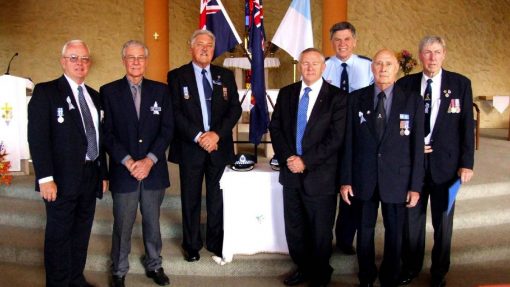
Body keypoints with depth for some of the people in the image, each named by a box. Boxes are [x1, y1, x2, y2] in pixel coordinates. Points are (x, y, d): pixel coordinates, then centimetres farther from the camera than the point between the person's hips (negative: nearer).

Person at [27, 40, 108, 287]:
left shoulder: (94, 96, 14)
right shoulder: (45, 91, -5)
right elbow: (37, 137, -12)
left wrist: (103, 173, 14)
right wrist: (45, 178, -19)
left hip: (90, 175, 6)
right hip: (63, 177, -6)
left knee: (82, 233, 15)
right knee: (59, 235, 4)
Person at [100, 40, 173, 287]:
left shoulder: (160, 90, 5)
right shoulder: (108, 91, 1)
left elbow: (167, 129, -1)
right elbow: (107, 133, -4)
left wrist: (149, 160, -11)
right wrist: (128, 162, -13)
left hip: (154, 170, 2)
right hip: (123, 171, -1)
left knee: (152, 222, 14)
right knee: (122, 225, 8)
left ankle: (154, 266, 32)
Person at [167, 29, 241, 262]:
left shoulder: (225, 76, 9)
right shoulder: (177, 76, 2)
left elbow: (235, 109, 2)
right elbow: (175, 112, -6)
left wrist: (217, 134, -11)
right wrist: (198, 137, -15)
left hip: (219, 146, 2)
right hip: (190, 147, -2)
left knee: (217, 198, 9)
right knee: (191, 199, 8)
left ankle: (216, 243, 25)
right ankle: (192, 245, 23)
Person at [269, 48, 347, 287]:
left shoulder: (337, 97, -6)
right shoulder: (286, 93, 8)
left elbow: (335, 138, -12)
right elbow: (275, 128, 5)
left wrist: (305, 161, -16)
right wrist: (288, 157, -10)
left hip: (320, 176, -4)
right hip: (291, 173, 4)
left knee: (320, 231, 9)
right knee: (294, 229, 15)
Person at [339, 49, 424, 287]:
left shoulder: (413, 101, -1)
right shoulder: (356, 98, 1)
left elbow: (417, 146, -1)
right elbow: (348, 142, 1)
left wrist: (415, 185, -3)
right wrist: (346, 179, -2)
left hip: (397, 180, 0)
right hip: (363, 179, 1)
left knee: (394, 234, 11)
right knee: (364, 232, 12)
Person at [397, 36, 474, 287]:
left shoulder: (460, 84, -1)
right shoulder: (405, 84, 1)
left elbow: (467, 125, -1)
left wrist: (466, 163, -5)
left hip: (445, 163, -1)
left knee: (443, 220, 11)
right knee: (412, 217, 11)